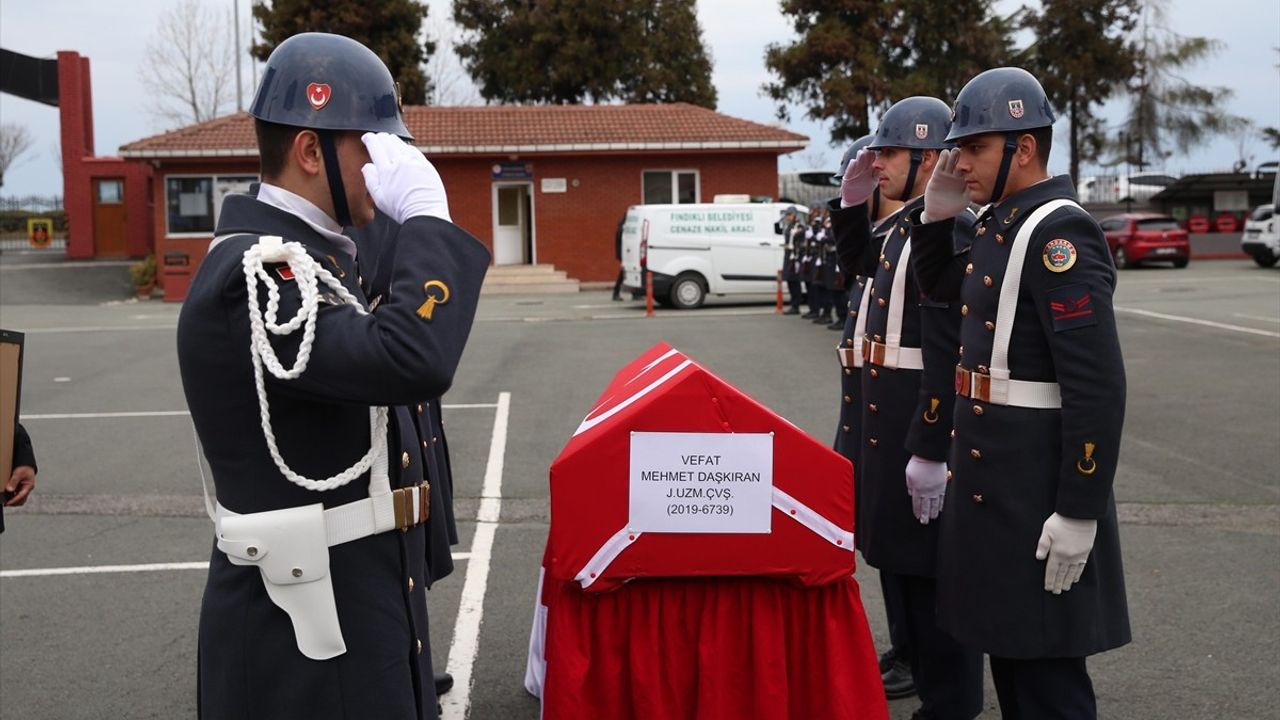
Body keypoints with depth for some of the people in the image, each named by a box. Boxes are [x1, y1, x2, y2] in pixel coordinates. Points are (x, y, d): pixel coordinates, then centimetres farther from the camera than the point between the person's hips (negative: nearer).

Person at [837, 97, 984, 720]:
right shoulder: (909, 227, 12)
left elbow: (945, 356, -23)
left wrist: (929, 452, -23)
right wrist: (855, 204, 18)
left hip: (921, 429, -10)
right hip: (892, 423, 10)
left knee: (930, 573, 1)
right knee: (902, 561, 19)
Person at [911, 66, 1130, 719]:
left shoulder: (1058, 232, -19)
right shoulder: (1002, 223, 9)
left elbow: (1098, 384, -24)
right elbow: (939, 288, 28)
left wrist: (1079, 511, -23)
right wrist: (937, 215, 9)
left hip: (1038, 489, -9)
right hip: (992, 477, 10)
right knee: (1005, 640, 20)